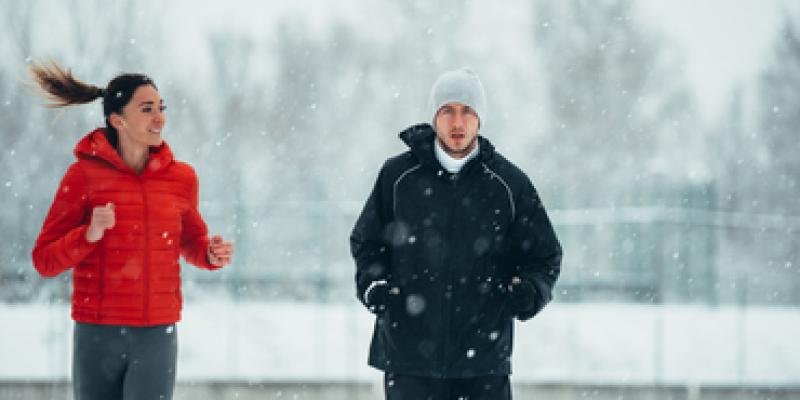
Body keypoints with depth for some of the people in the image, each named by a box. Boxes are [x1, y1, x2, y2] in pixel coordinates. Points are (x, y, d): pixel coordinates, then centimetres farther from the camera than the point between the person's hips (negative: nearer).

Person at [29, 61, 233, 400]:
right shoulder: (83, 175, -4)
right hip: (97, 335, -1)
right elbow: (45, 260, -4)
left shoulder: (181, 177, 5)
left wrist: (211, 255, -1)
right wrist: (91, 233, -22)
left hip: (156, 336, 1)